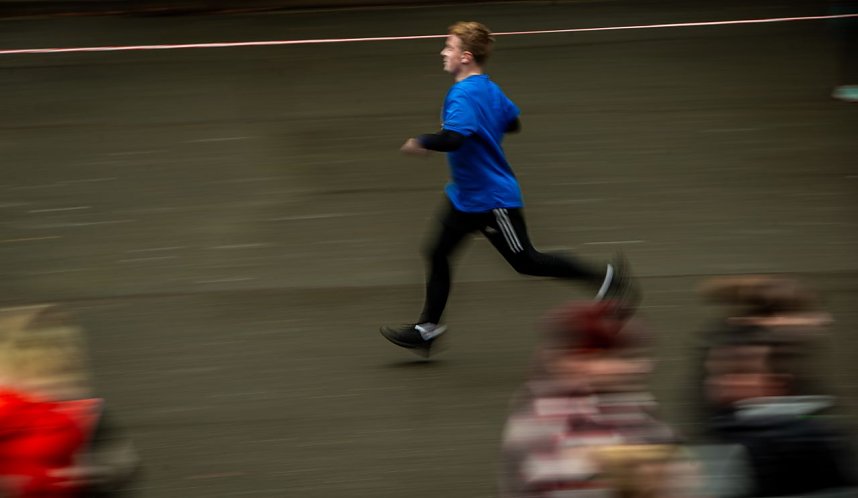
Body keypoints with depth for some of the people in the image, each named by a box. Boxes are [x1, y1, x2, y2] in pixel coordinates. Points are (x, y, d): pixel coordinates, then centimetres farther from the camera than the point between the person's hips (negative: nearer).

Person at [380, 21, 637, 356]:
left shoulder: (463, 95, -25)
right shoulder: (488, 88, 5)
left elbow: (453, 138, -39)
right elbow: (512, 123, 19)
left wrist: (420, 143, -23)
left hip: (491, 199, -10)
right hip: (467, 196, 10)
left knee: (524, 261, 2)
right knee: (437, 253, 10)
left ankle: (604, 278, 10)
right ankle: (428, 327, 17)